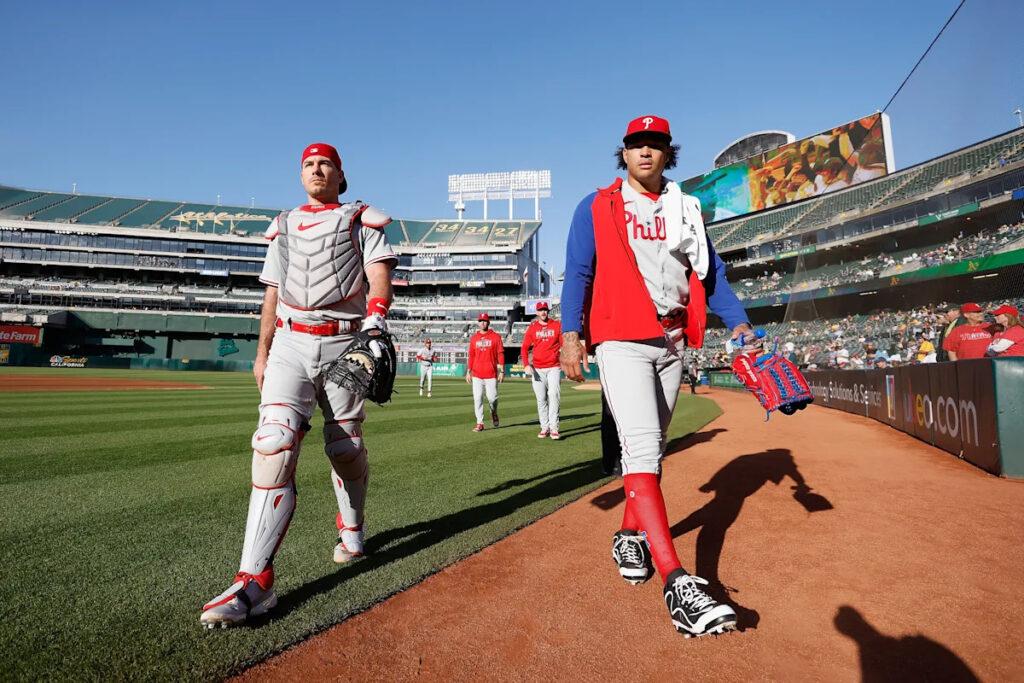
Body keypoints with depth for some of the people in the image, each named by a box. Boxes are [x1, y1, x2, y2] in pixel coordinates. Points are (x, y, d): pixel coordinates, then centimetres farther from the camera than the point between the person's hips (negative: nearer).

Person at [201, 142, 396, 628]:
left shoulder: (361, 220, 11)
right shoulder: (284, 227, 23)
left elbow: (380, 275, -4)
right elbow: (273, 293, 21)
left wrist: (375, 318, -24)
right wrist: (262, 353, 15)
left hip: (343, 345, -2)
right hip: (290, 343, 2)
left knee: (345, 448, 3)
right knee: (274, 443, -15)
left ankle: (351, 527, 32)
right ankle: (255, 580, -17)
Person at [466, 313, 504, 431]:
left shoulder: (496, 336, 2)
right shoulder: (474, 338, 11)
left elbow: (500, 354, -1)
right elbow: (471, 356, 14)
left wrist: (502, 371, -7)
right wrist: (468, 371, 8)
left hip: (491, 374, -2)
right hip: (477, 374, 3)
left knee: (492, 398, -2)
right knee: (477, 398, -2)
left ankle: (494, 413, 30)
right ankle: (479, 423, 5)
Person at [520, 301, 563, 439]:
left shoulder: (557, 325, 4)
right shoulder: (532, 328, 6)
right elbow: (524, 348, 2)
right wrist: (526, 365, -13)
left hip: (554, 368, -2)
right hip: (537, 369, 2)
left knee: (554, 396, -11)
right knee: (541, 399, 5)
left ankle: (554, 428, -10)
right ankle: (544, 428, 13)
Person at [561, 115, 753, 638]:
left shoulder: (685, 210, 18)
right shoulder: (597, 207, 7)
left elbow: (710, 273, 14)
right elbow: (577, 272, -1)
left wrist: (737, 322, -1)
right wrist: (570, 332, -14)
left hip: (672, 342, 5)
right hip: (621, 340, -5)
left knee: (651, 449, 11)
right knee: (641, 449, -15)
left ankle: (630, 536, 30)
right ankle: (677, 583, -18)